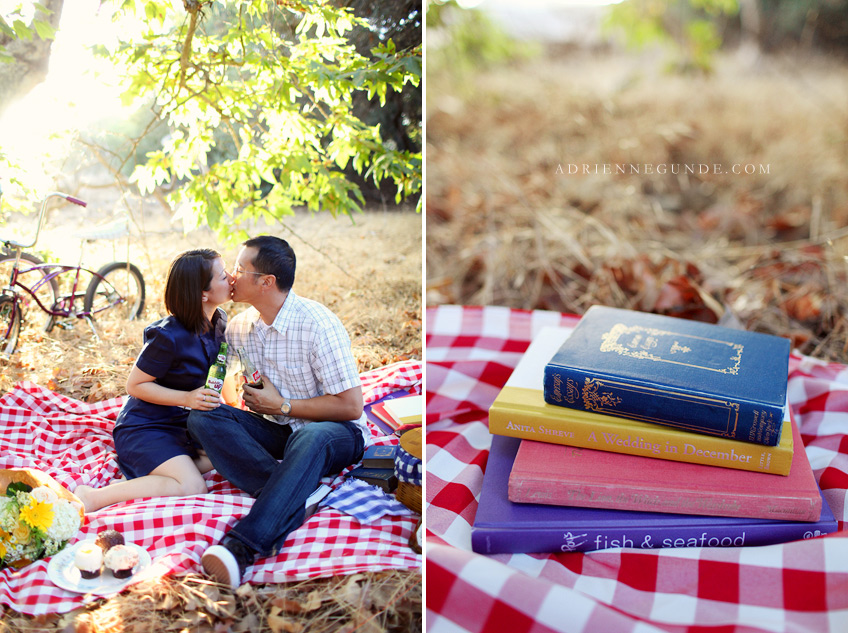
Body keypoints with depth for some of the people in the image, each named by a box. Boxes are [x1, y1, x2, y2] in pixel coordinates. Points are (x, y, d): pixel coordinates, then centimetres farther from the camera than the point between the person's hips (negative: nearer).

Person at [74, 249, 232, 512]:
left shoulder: (219, 320, 0)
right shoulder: (169, 337, -25)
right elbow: (135, 385, -16)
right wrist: (186, 398, -26)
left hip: (181, 422, 9)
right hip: (144, 428, -9)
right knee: (192, 487, -25)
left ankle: (144, 478, -5)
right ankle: (91, 497, -18)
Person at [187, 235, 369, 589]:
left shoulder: (319, 325, -18)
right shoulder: (238, 327, 2)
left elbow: (350, 406, -17)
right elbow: (230, 383, 19)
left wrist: (282, 406, -15)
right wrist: (237, 398, -4)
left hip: (335, 433, -6)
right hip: (275, 430, 6)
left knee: (311, 437, -41)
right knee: (202, 417, -19)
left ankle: (241, 546, -49)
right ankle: (293, 498, -31)